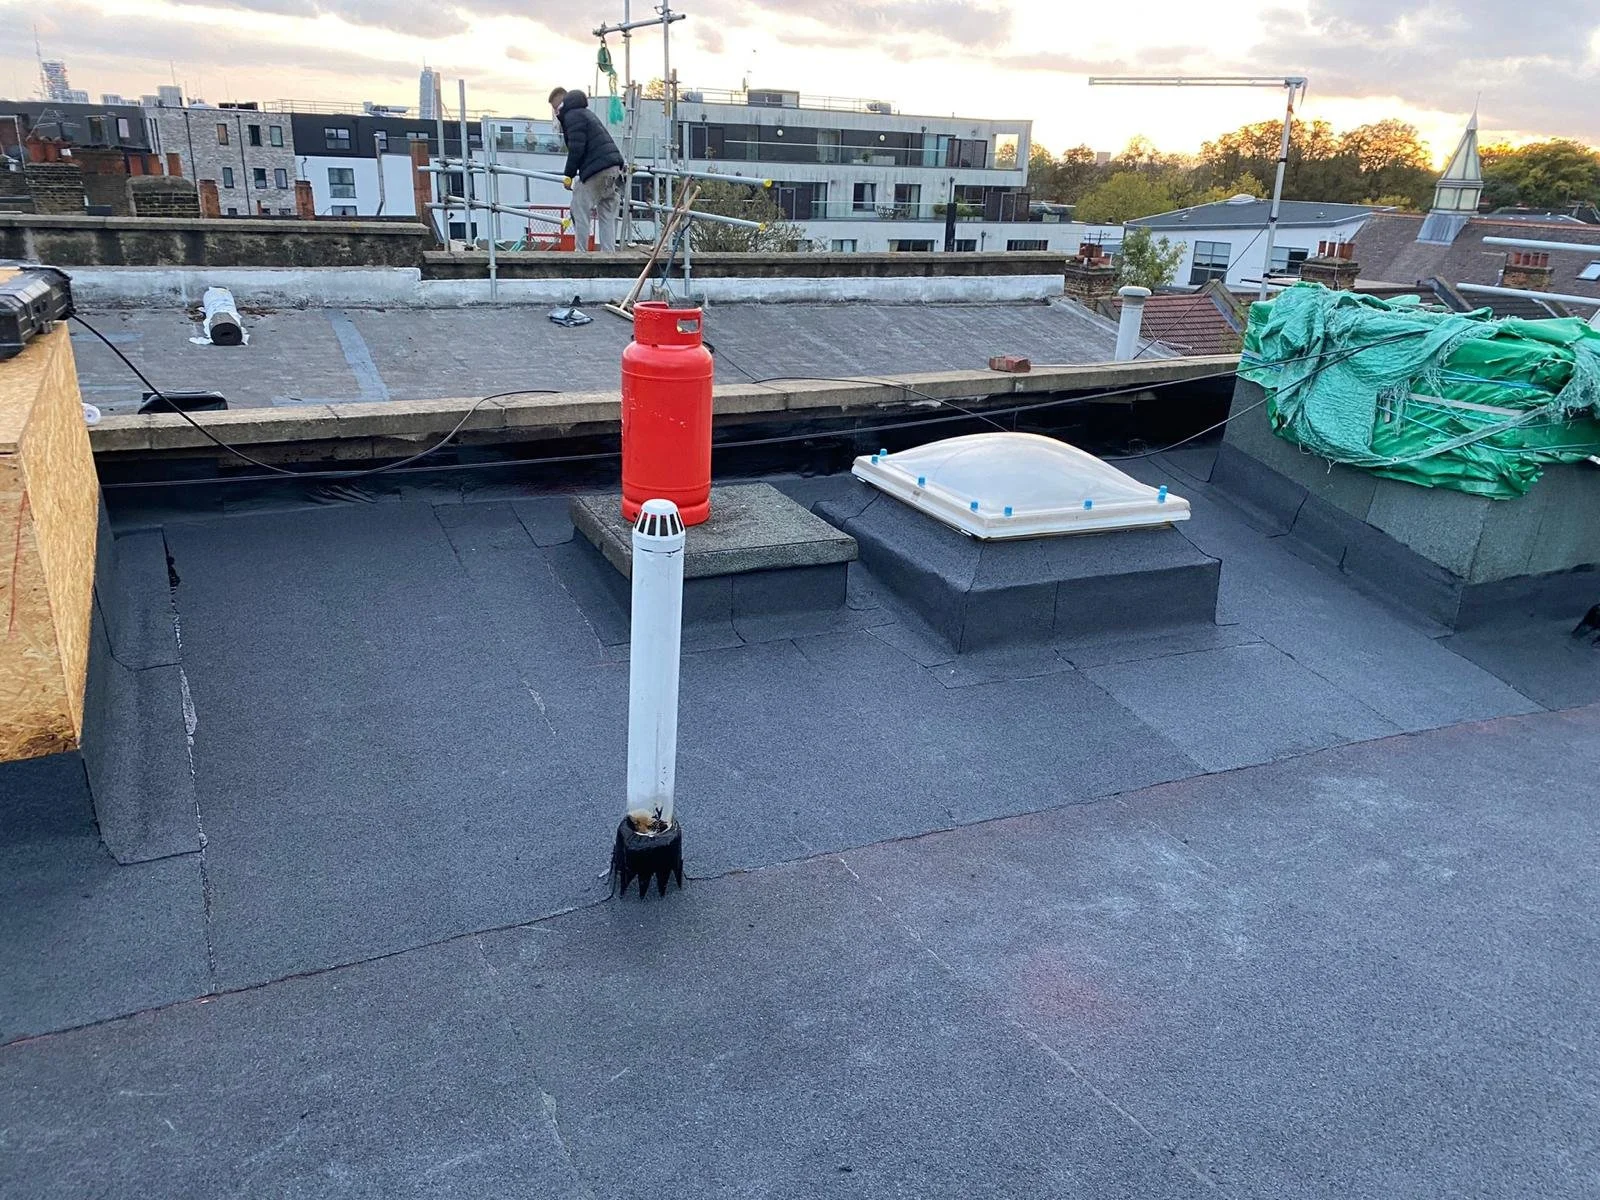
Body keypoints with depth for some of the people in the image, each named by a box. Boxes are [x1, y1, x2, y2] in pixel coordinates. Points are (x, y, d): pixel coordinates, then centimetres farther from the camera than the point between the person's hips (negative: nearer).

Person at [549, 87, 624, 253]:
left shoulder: (572, 116, -3)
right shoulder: (585, 113, 27)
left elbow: (576, 148, -13)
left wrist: (569, 175, -6)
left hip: (596, 171, -9)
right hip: (614, 167, 9)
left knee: (579, 211, -1)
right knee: (607, 216, 9)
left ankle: (581, 253, -2)